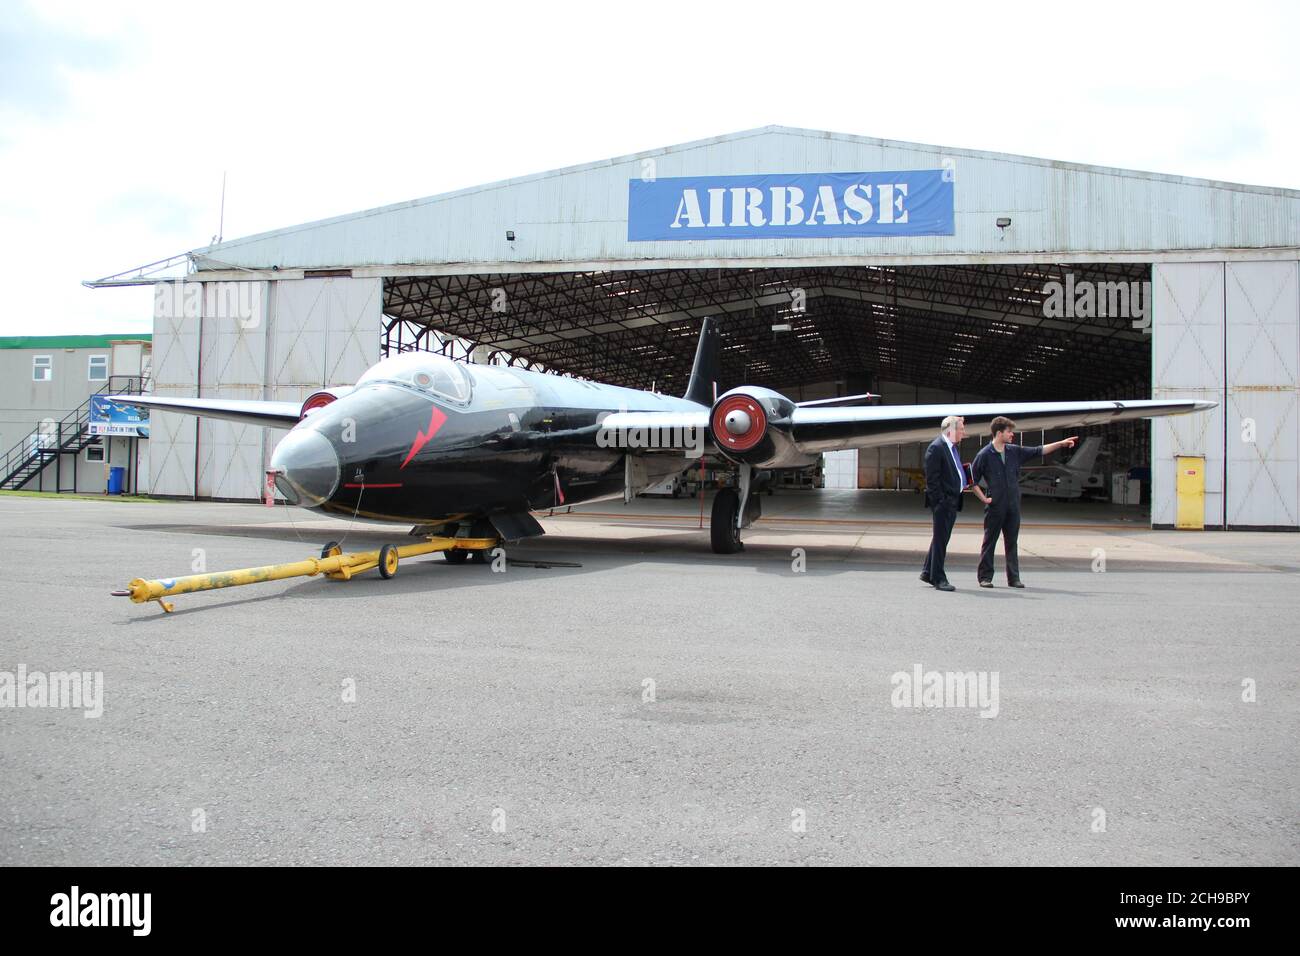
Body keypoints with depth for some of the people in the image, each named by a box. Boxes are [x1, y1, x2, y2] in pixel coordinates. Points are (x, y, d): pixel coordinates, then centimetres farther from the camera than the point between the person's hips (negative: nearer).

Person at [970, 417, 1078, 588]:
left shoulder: (1015, 451, 7)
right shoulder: (984, 455, -9)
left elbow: (1038, 451, 12)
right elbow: (973, 479, -5)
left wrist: (1061, 443, 8)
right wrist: (983, 498, -7)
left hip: (1013, 505, 5)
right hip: (995, 506, -5)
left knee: (1012, 542, 8)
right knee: (989, 542, 2)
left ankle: (1013, 578, 14)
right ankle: (985, 577, 10)